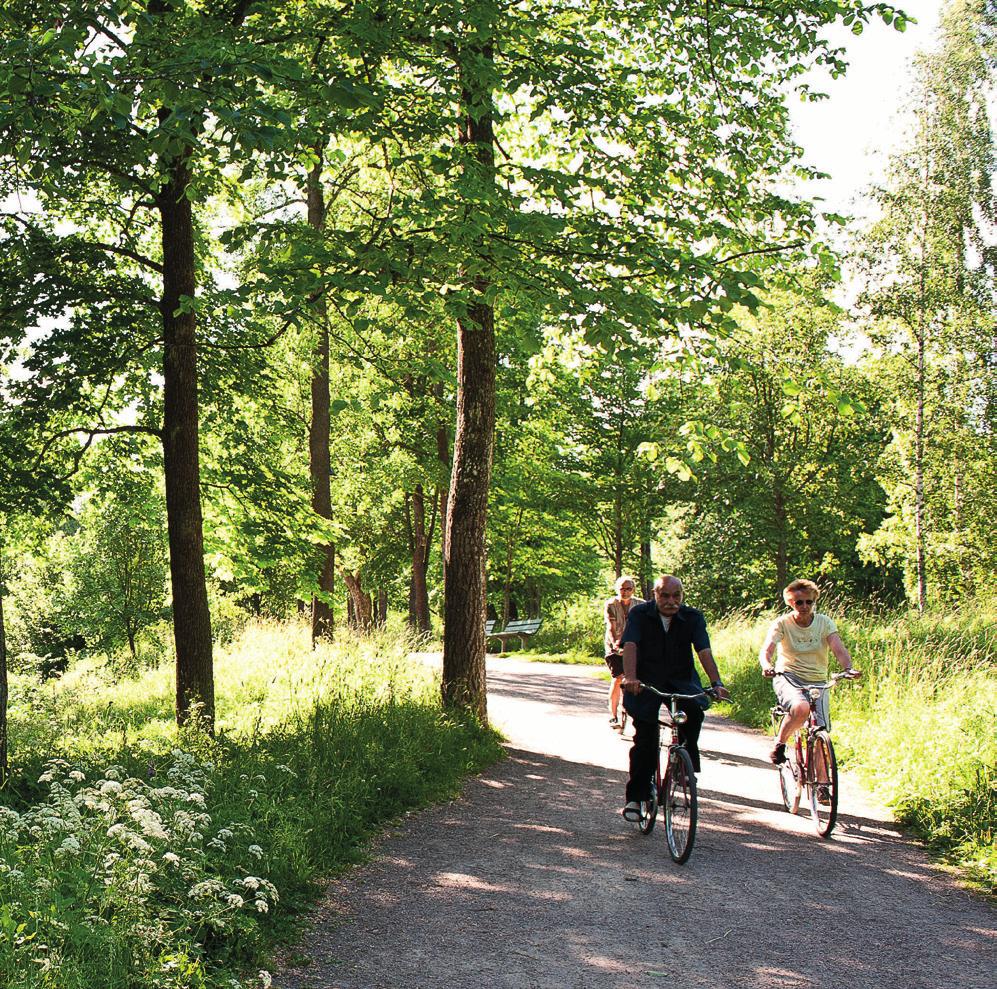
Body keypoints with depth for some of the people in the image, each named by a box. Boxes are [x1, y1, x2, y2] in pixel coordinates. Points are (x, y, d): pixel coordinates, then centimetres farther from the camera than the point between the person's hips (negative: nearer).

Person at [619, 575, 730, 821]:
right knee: (645, 739, -11)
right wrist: (630, 678, -40)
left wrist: (716, 683, -33)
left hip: (681, 680, 1)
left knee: (695, 710, -29)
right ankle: (636, 797, 2)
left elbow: (704, 651, -17)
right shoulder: (639, 614, -8)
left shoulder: (693, 618, -5)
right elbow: (630, 646, -22)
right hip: (646, 681, -1)